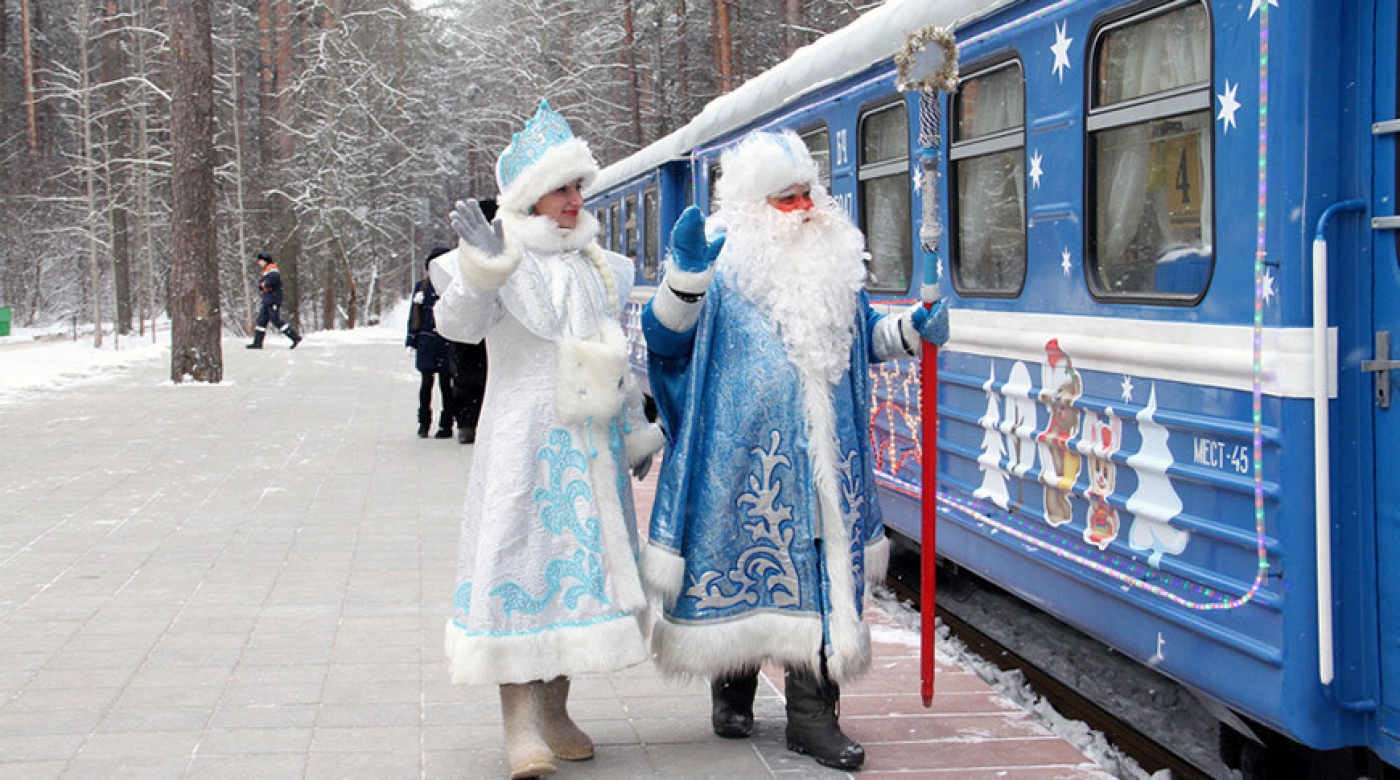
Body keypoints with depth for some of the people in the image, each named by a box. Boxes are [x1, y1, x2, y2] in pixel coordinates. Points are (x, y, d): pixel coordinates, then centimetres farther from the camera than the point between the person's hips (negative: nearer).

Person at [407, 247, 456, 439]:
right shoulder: (422, 287, 9)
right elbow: (415, 314, 12)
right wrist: (411, 339, 7)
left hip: (447, 342, -1)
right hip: (426, 342, 1)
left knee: (446, 383, 1)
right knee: (426, 382, 1)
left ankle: (446, 425, 7)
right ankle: (424, 423, 10)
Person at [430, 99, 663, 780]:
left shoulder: (600, 266, 15)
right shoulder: (504, 262, -3)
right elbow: (459, 325, -18)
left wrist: (635, 431, 23)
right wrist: (480, 266, -33)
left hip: (592, 441, 6)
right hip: (526, 436, -6)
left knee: (583, 556, 7)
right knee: (523, 557, -10)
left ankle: (555, 710, 17)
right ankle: (521, 722, -9)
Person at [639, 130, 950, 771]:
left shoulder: (838, 264, 12)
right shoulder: (724, 265, -5)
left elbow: (862, 339, 24)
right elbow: (665, 338, -13)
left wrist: (912, 331, 6)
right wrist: (685, 274, -28)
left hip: (821, 454, 4)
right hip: (742, 454, -4)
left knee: (819, 567, 0)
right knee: (741, 556, 6)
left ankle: (811, 711, 4)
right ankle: (732, 688, 26)